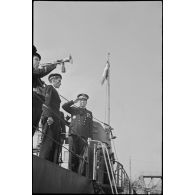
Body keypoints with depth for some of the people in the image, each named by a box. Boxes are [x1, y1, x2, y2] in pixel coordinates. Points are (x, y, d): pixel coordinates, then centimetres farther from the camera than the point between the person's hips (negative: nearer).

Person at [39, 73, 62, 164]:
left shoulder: (55, 92, 30)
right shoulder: (49, 87, 6)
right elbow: (47, 103, -9)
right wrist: (49, 116, -22)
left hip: (55, 120, 9)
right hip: (50, 119, -9)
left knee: (56, 144, -1)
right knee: (48, 142, -16)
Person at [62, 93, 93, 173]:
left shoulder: (89, 113, 22)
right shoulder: (74, 110, 18)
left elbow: (90, 126, 15)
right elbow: (64, 106, 6)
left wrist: (90, 137, 4)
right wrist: (74, 101, 4)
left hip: (83, 137, 1)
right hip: (73, 134, -1)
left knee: (80, 156, -5)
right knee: (72, 155, -9)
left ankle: (76, 173, -4)